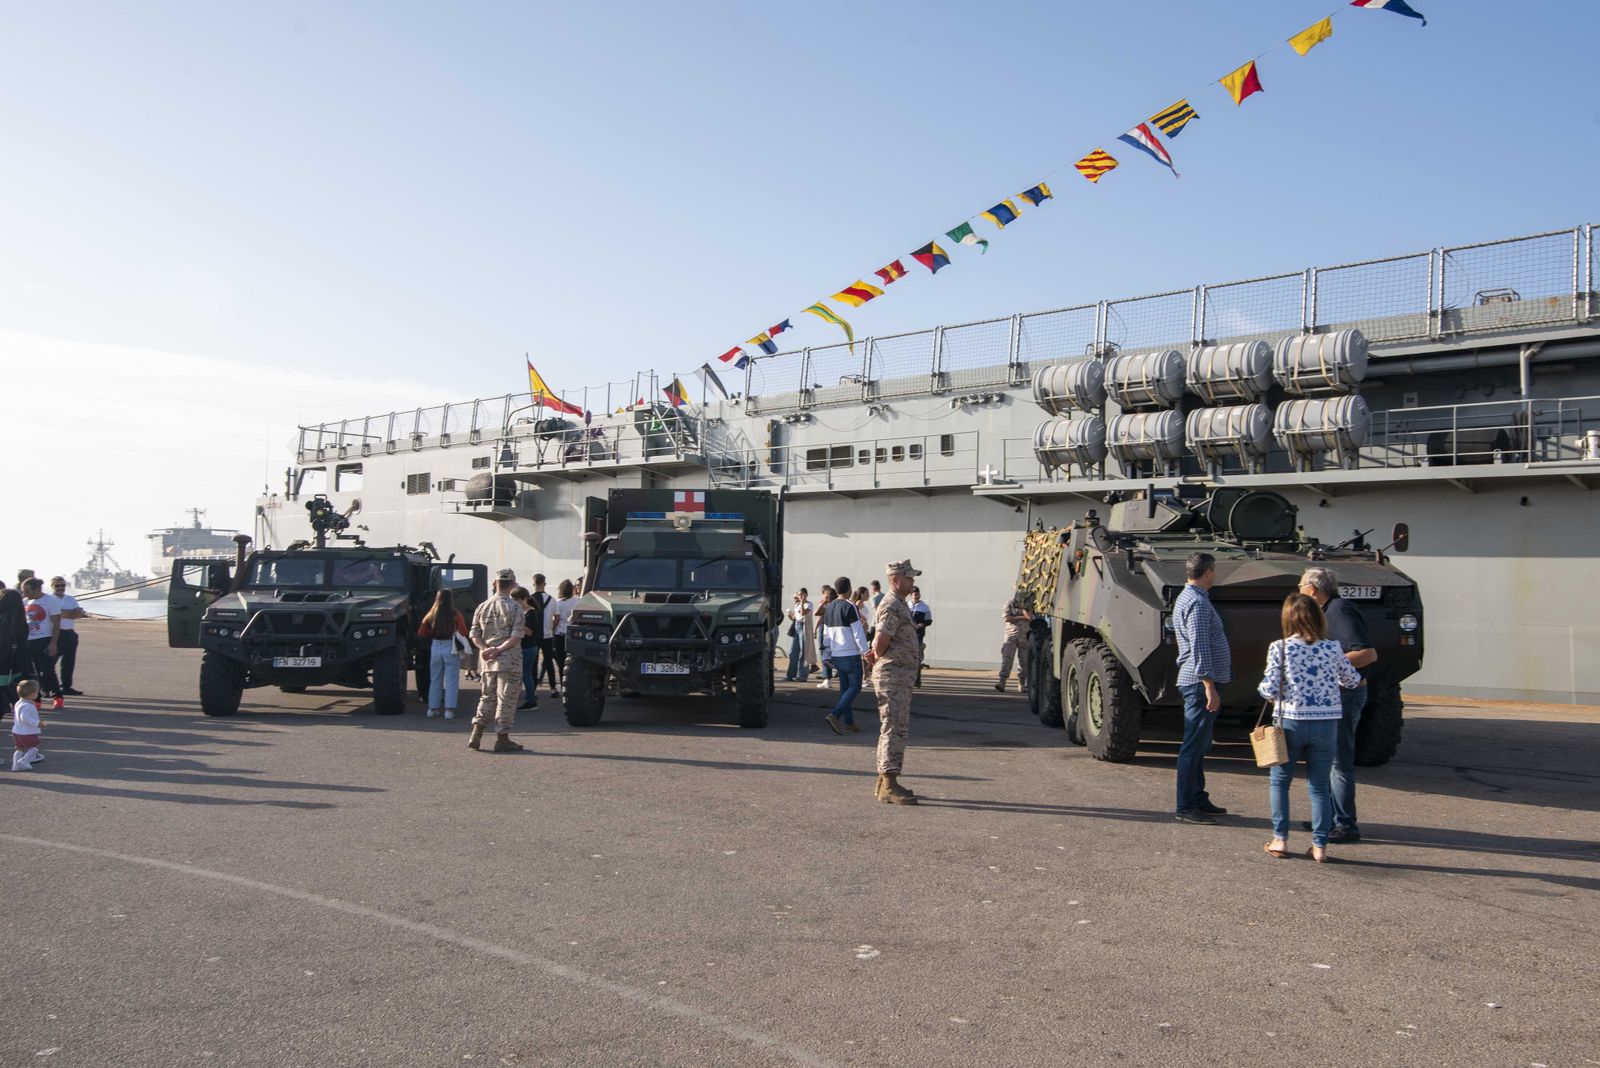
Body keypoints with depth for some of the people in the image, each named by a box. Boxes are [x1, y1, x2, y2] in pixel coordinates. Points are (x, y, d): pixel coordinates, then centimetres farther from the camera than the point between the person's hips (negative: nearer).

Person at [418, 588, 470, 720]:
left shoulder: (431, 615, 2)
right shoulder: (455, 615, -9)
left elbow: (421, 633, 6)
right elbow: (464, 632, -9)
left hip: (435, 647, 4)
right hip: (451, 648, -4)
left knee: (435, 679, 15)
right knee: (451, 680, 1)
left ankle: (432, 709, 20)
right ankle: (449, 710, -2)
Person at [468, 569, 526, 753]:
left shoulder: (482, 607, 8)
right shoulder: (514, 608, -9)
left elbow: (474, 635, 5)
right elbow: (516, 637, -17)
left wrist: (484, 648, -7)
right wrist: (499, 649, -16)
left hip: (488, 662, 5)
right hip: (509, 662, -5)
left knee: (488, 697, 16)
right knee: (506, 700, 2)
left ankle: (476, 735, 8)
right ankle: (502, 739, 4)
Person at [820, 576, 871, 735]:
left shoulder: (829, 607, 10)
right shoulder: (850, 607, -13)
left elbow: (826, 633, 16)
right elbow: (858, 633, -15)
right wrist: (866, 652, -8)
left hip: (836, 655, 7)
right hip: (851, 654, -7)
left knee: (845, 687, 12)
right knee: (855, 686, -2)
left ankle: (849, 723, 11)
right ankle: (835, 715, -17)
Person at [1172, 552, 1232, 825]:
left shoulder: (1188, 598, 18)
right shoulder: (1197, 603, -16)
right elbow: (1199, 649, -22)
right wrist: (1209, 687, -23)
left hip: (1201, 684, 11)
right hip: (1200, 683, -11)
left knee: (1199, 745, 15)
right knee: (1194, 746, -6)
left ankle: (1198, 800, 23)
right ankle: (1187, 807, -3)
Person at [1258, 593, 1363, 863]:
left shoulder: (1279, 648, -8)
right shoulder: (1332, 648, 0)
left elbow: (1269, 689, -12)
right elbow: (1352, 680, 13)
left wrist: (1263, 689, 11)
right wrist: (1359, 680, 36)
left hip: (1290, 722, -2)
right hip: (1326, 723, 2)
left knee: (1280, 781, 15)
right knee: (1319, 787, 11)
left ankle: (1280, 839, 13)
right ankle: (1320, 845, 11)